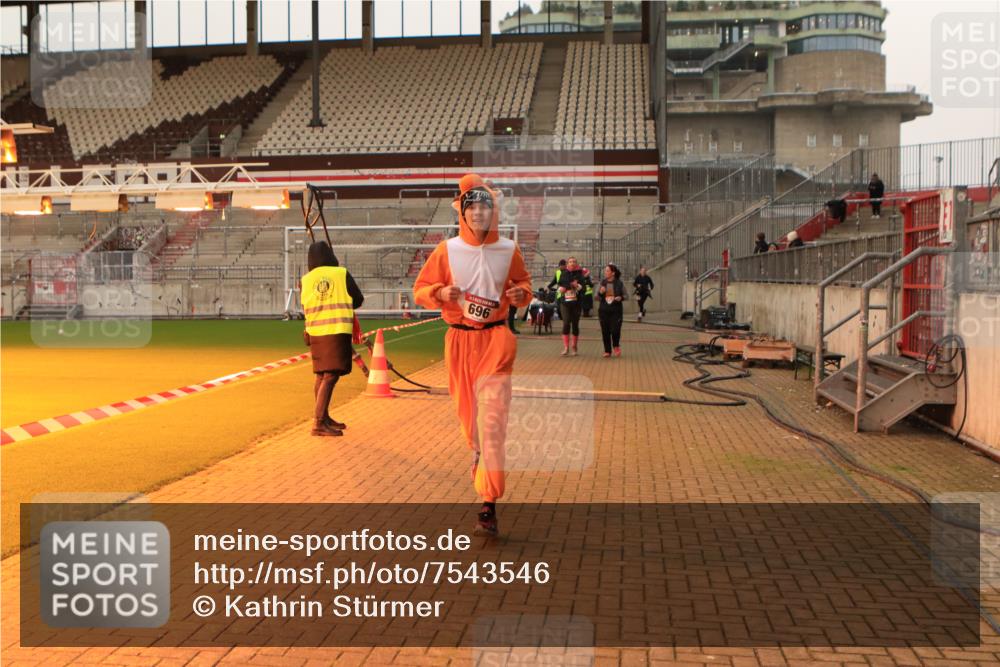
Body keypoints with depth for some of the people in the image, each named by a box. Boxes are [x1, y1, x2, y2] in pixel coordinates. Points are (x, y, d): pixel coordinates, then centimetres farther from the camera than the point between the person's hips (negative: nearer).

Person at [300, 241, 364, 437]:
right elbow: (359, 300, 6)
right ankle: (318, 422, -17)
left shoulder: (306, 279, 7)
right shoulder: (341, 273, -1)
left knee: (321, 375, 15)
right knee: (331, 375, -8)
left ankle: (324, 417, 26)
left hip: (315, 331, 5)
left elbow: (305, 306, 16)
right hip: (337, 330, -5)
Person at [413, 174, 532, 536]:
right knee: (468, 414, 12)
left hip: (495, 339, -2)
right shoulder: (447, 250, 1)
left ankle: (488, 506, -12)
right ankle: (480, 457, 45)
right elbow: (420, 289, 5)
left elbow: (523, 282, 18)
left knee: (492, 420, -12)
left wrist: (521, 293, -5)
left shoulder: (509, 250, 3)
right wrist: (441, 292, -16)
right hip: (459, 340, 2)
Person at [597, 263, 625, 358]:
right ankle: (607, 351, 15)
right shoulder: (602, 282, 5)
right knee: (605, 331, 2)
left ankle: (616, 346, 21)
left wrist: (620, 297, -16)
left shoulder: (619, 283, -2)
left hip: (616, 310, -2)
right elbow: (597, 297, 9)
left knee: (615, 330, -9)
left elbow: (625, 295, 5)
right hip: (603, 310, 2)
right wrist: (600, 292, -12)